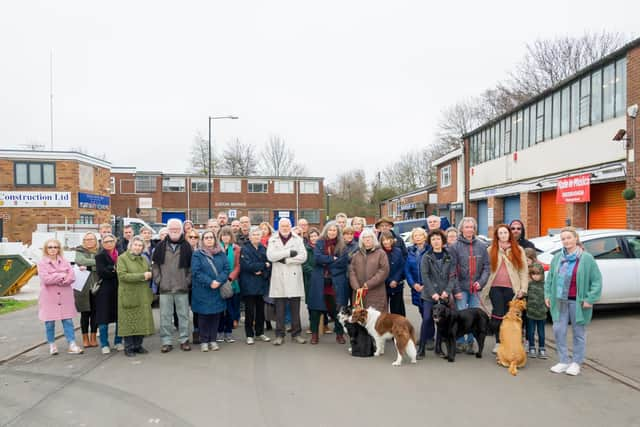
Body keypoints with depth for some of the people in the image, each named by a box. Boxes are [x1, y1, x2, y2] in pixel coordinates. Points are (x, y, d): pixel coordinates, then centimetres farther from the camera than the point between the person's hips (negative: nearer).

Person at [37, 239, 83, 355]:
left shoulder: (64, 262, 8)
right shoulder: (42, 263, 0)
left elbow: (72, 277, -1)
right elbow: (45, 279, -13)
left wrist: (55, 279, -11)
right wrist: (62, 276, -8)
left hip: (64, 297, 2)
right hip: (49, 297, -2)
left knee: (68, 321, 0)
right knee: (49, 323, 5)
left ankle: (72, 345, 3)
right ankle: (52, 345, 21)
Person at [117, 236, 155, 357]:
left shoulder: (143, 259, 15)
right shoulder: (122, 258, -4)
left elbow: (149, 273, 27)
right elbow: (122, 275, -16)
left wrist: (150, 274, 5)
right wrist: (142, 276, -18)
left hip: (143, 296, 6)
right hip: (128, 295, -6)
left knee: (142, 321, 8)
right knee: (129, 321, 0)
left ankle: (138, 345, 20)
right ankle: (128, 348, 12)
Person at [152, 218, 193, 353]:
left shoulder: (186, 246, 1)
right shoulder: (161, 246, 4)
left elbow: (191, 266, 4)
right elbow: (155, 264, 8)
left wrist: (188, 280, -3)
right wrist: (158, 279, 0)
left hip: (182, 287, -1)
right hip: (165, 287, 1)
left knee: (183, 315, 7)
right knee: (165, 316, 6)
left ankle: (184, 340, 18)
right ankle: (166, 341, 16)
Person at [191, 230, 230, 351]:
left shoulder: (221, 254, 9)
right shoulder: (197, 254, 0)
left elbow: (226, 269, 1)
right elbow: (196, 272, -10)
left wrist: (219, 281, -16)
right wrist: (210, 282, -18)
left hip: (218, 290, 3)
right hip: (202, 291, -3)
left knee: (216, 315, 7)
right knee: (203, 315, 3)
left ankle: (213, 340, 17)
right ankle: (204, 341, 14)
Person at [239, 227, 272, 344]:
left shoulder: (264, 249, 11)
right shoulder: (245, 249, -3)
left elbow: (269, 265, 5)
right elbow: (247, 265, -16)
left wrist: (262, 272, -14)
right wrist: (264, 265, -9)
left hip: (262, 284, 4)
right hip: (249, 285, -4)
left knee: (261, 310, 9)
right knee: (249, 311, 1)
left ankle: (260, 333, 23)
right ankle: (249, 335, 12)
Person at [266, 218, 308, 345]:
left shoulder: (298, 239, 8)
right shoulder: (273, 240, 8)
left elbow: (303, 256, -5)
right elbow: (270, 256, -8)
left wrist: (285, 260, -11)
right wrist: (289, 252, -11)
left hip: (294, 279, 0)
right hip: (278, 279, 0)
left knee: (295, 309, 6)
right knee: (279, 309, 4)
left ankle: (296, 333, 17)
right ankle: (279, 335, 13)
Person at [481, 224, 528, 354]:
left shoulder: (518, 250, 8)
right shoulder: (491, 250, 7)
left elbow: (524, 270, 5)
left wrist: (523, 288, -2)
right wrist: (484, 285, -5)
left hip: (511, 288, 0)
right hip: (495, 287, 0)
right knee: (498, 315, -2)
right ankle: (498, 342, 11)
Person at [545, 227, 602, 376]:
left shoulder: (586, 258, -9)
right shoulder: (557, 258, 5)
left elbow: (597, 280, -9)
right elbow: (550, 278, 11)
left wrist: (590, 299, -13)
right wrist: (548, 294, 5)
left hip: (578, 302, -4)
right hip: (560, 301, 4)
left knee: (579, 333, 8)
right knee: (558, 331, 5)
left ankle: (576, 363, 22)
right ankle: (564, 361, 19)